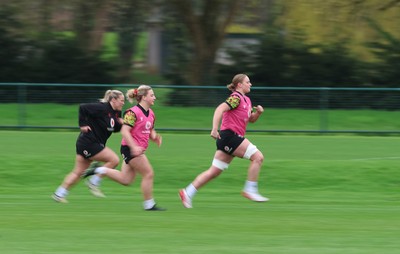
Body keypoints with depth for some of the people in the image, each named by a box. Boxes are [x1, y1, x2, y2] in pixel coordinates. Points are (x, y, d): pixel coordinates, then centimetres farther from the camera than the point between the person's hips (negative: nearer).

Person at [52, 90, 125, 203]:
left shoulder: (116, 113, 9)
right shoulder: (102, 108, -17)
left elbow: (115, 129, 19)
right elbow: (83, 107, -18)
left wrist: (121, 123, -2)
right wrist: (82, 125, -15)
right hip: (89, 143, -9)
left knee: (78, 172, 11)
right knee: (114, 160, -12)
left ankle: (59, 194, 15)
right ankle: (93, 182, -3)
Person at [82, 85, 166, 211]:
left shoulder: (151, 114, 11)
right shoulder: (133, 112, -16)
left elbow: (150, 131, 22)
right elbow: (124, 131, -21)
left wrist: (154, 137, -1)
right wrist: (134, 147, -29)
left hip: (137, 149, 9)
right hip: (130, 148, -9)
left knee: (125, 180, 9)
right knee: (148, 174, -7)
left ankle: (98, 170, 18)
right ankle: (149, 204, 3)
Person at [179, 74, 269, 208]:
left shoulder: (246, 100, 20)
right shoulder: (236, 98, -10)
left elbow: (251, 119, 29)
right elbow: (220, 109, -22)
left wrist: (258, 112, 7)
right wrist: (215, 129, -31)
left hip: (234, 137, 10)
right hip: (229, 135, -10)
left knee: (214, 172, 8)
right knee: (258, 157, -14)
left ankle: (187, 193, 9)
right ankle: (250, 190, -11)